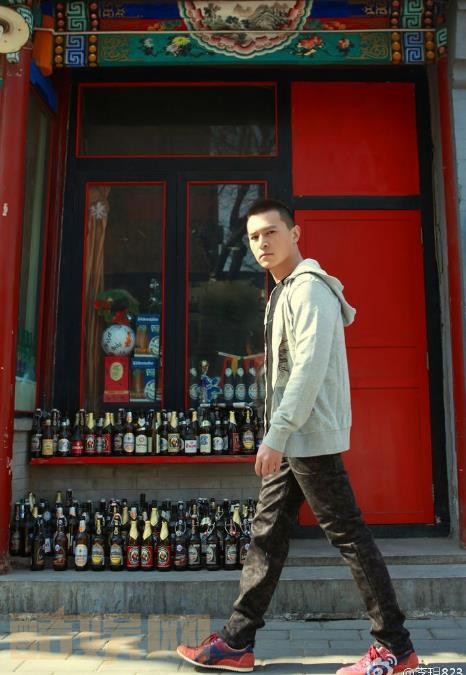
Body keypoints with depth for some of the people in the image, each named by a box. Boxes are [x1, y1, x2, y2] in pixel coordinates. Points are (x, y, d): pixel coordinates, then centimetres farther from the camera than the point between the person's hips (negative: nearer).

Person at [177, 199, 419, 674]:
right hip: (289, 439, 10)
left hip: (309, 437, -10)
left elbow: (310, 366, -22)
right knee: (266, 535, 10)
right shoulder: (284, 292, 18)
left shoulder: (309, 288, -11)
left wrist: (276, 434, -24)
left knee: (348, 535, -2)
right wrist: (277, 436, 17)